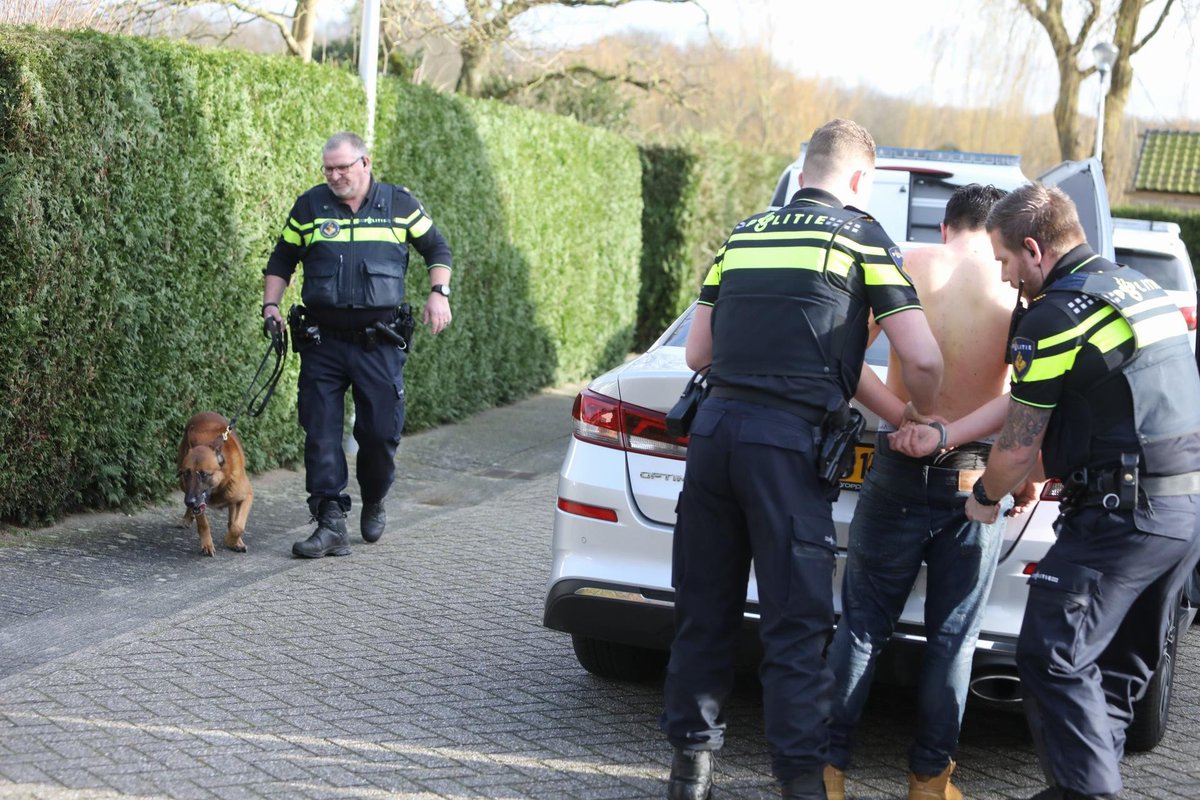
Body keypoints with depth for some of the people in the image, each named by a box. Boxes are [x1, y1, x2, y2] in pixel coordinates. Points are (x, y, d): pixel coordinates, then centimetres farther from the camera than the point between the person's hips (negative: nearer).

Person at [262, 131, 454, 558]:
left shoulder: (399, 204, 4)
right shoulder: (309, 206, 6)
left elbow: (437, 248, 15)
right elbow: (281, 261, 15)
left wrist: (438, 292, 0)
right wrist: (271, 304, 2)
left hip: (379, 342, -1)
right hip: (323, 341, 1)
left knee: (381, 430, 0)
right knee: (321, 432, -5)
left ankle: (374, 503, 27)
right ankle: (331, 524, -3)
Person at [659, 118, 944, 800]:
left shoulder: (743, 234, 17)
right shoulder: (861, 237, 3)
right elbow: (924, 360, -3)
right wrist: (923, 420, 15)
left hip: (715, 428, 5)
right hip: (789, 439, -5)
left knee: (705, 608, 13)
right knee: (797, 621, 1)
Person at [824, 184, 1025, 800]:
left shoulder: (905, 268, -2)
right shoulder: (1020, 289, -4)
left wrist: (905, 420, -13)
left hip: (901, 472, 0)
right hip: (978, 482, 0)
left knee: (862, 626, 9)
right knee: (952, 637, 10)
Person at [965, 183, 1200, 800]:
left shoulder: (1054, 317, -12)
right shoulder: (1143, 288, 16)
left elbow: (1018, 448, -8)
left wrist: (985, 496, 13)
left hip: (1126, 515, -10)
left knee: (1053, 658, -5)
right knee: (1120, 663, 17)